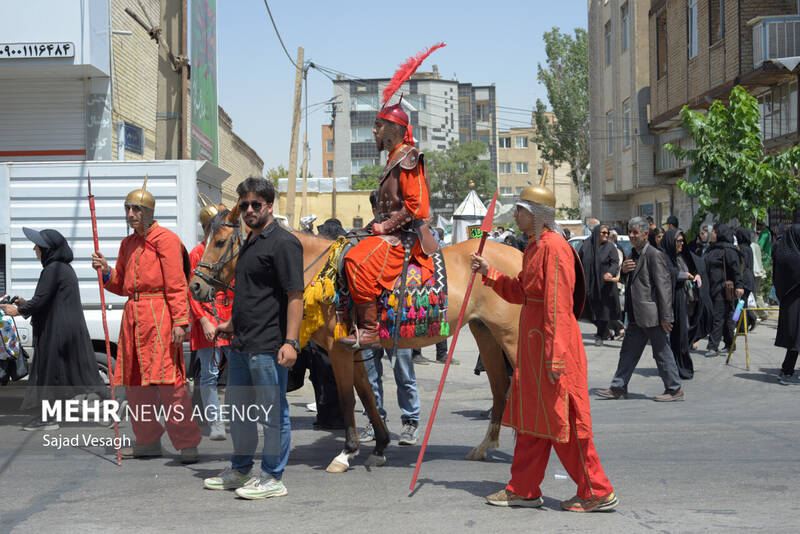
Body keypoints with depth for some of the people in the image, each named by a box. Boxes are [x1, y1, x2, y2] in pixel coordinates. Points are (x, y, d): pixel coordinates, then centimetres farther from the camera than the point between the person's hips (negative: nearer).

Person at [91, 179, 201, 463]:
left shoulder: (165, 239, -5)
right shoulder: (128, 244, 19)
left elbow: (176, 285, -11)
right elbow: (121, 285, 23)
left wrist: (180, 321, -18)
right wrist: (106, 271, 3)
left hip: (159, 315, -8)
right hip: (133, 315, 8)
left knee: (168, 379, -11)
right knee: (135, 380, 11)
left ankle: (187, 442, -6)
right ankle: (148, 440, 22)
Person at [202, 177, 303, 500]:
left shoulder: (283, 243, -12)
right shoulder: (249, 243, 17)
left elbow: (295, 296, -18)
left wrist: (290, 341, -24)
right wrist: (232, 324, 28)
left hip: (268, 347, -10)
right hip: (241, 344, 10)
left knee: (272, 412, -1)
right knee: (238, 410, 18)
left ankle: (272, 479, 8)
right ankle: (240, 471, 32)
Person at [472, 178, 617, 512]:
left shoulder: (554, 247, -17)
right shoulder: (534, 247, 14)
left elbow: (558, 306, -22)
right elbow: (520, 292, 23)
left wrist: (555, 357, -24)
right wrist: (488, 272, 15)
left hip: (551, 344, -10)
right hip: (532, 344, 10)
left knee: (562, 421, -3)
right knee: (530, 416, 14)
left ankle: (598, 492, 7)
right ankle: (523, 489, 23)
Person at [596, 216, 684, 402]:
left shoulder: (654, 255, -14)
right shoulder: (634, 255, 14)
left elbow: (664, 286, -17)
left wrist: (665, 316, -20)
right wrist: (624, 270, 1)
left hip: (652, 315, -9)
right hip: (637, 316, 9)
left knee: (662, 352, 0)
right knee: (628, 352, 12)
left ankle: (675, 390, 10)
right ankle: (618, 388, 19)